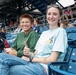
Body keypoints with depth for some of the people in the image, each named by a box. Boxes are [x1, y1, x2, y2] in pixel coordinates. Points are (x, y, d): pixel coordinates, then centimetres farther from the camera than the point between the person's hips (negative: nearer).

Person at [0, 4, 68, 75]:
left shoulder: (60, 31, -3)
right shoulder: (44, 33, 20)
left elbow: (52, 59, -11)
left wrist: (30, 59, -6)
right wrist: (29, 54, -7)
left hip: (44, 67, -7)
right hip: (34, 62, 7)